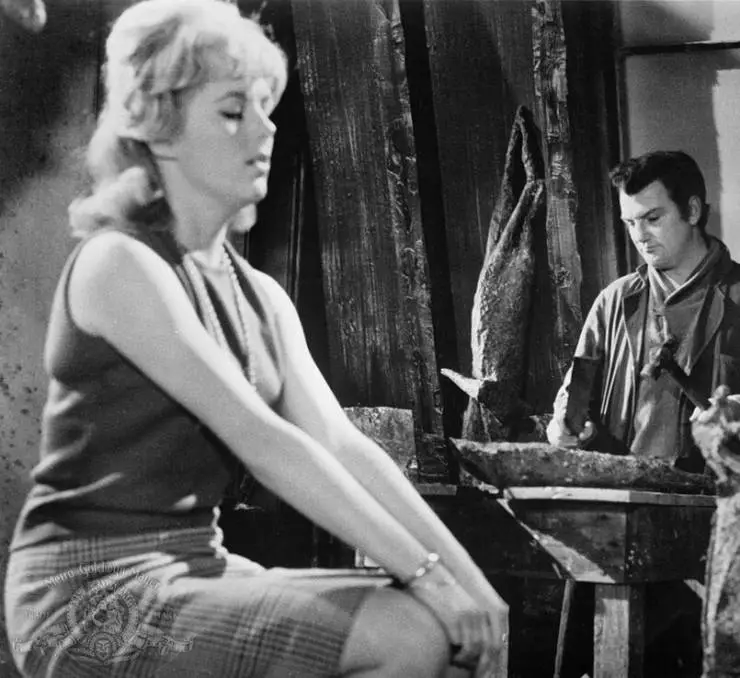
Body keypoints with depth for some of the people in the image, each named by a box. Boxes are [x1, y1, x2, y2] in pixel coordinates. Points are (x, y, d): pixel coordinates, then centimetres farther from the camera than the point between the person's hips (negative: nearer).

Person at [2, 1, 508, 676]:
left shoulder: (260, 296, 12)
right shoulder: (119, 264, -13)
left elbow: (344, 447, 3)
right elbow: (258, 439, -21)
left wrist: (467, 577, -9)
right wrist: (422, 571, -23)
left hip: (198, 570, 8)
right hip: (95, 593, -8)